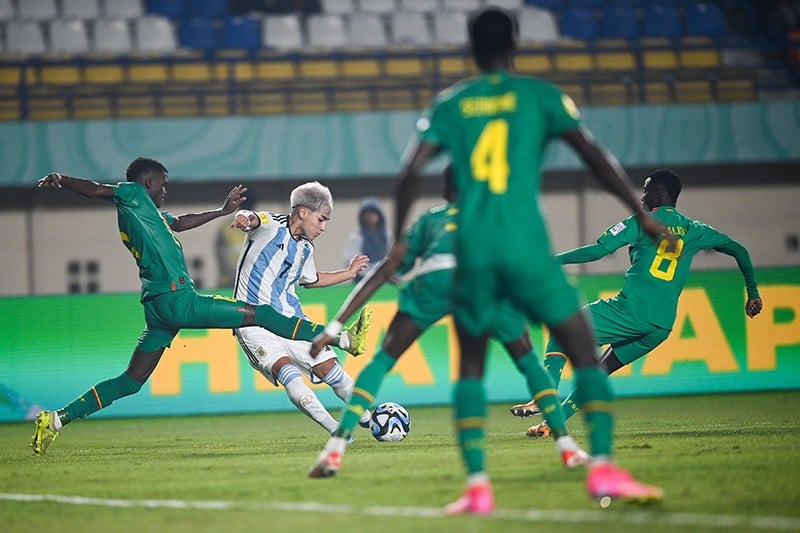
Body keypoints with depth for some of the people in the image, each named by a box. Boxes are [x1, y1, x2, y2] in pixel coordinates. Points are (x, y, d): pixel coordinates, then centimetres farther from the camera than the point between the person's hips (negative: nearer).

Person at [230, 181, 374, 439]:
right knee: (286, 370, -26)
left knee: (329, 367, 2)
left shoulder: (305, 249, 14)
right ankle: (336, 431, -24)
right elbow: (252, 219, -33)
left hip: (291, 320, 7)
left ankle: (368, 418, 25)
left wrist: (349, 273, 32)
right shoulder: (271, 226, -9)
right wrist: (245, 217, -58)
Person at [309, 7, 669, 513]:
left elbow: (411, 171, 6)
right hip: (525, 244, -2)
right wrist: (642, 213, 7)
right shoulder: (540, 96, 7)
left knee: (471, 363, 14)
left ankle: (477, 485, 1)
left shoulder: (449, 104, 13)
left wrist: (399, 239, 16)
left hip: (471, 248, 2)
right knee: (583, 346, 6)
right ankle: (603, 467, -10)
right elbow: (596, 155, 1)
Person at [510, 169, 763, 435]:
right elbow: (739, 250, 20)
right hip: (662, 326, 6)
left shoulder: (641, 222, 2)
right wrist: (753, 293, 28)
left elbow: (598, 250, -7)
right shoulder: (693, 230, 17)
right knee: (599, 371, 18)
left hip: (630, 311, -6)